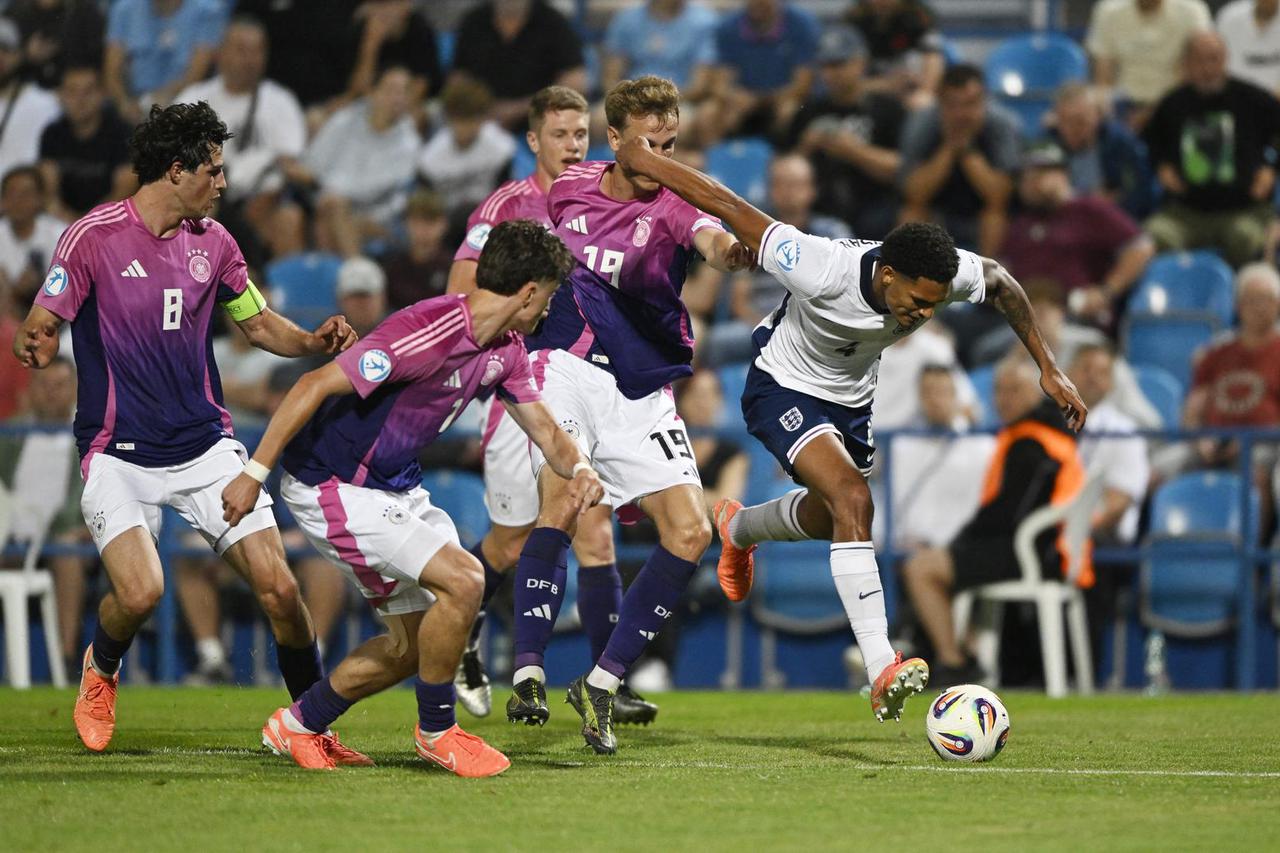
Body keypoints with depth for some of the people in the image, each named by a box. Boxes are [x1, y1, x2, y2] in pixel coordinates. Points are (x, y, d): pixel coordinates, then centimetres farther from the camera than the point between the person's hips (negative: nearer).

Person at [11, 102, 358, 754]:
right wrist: (33, 345, -32)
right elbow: (41, 328, -7)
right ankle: (100, 670, 13)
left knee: (278, 588, -8)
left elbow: (258, 323, 18)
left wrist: (312, 341, -2)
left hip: (205, 448, 4)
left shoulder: (212, 241, 7)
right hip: (118, 453, -4)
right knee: (140, 591, -23)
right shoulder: (93, 237, -9)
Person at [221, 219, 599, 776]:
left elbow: (542, 426, 14)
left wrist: (578, 469, -10)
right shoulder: (428, 332, -27)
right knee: (461, 579, -20)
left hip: (397, 488, 10)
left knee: (416, 640, 12)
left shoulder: (504, 350, 2)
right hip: (332, 487, -10)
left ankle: (300, 726, 29)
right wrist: (255, 472, -27)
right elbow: (316, 385, -27)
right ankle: (436, 730, -1)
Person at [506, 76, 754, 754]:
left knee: (690, 533, -12)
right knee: (558, 501, -24)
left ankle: (602, 682, 0)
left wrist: (732, 251, -53)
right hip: (564, 366, 0)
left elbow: (712, 239, -30)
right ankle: (527, 673, -23)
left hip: (642, 392, 0)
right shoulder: (568, 187, 5)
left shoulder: (674, 202, -5)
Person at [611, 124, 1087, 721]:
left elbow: (999, 282, 0)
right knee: (853, 501, -28)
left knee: (828, 520, 22)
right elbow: (731, 209, -31)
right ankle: (883, 672, -33)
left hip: (852, 401, 7)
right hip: (784, 390, -7)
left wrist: (1048, 367, 1)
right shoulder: (823, 271, -38)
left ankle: (737, 527, 56)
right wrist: (644, 161, -24)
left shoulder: (944, 274, -25)